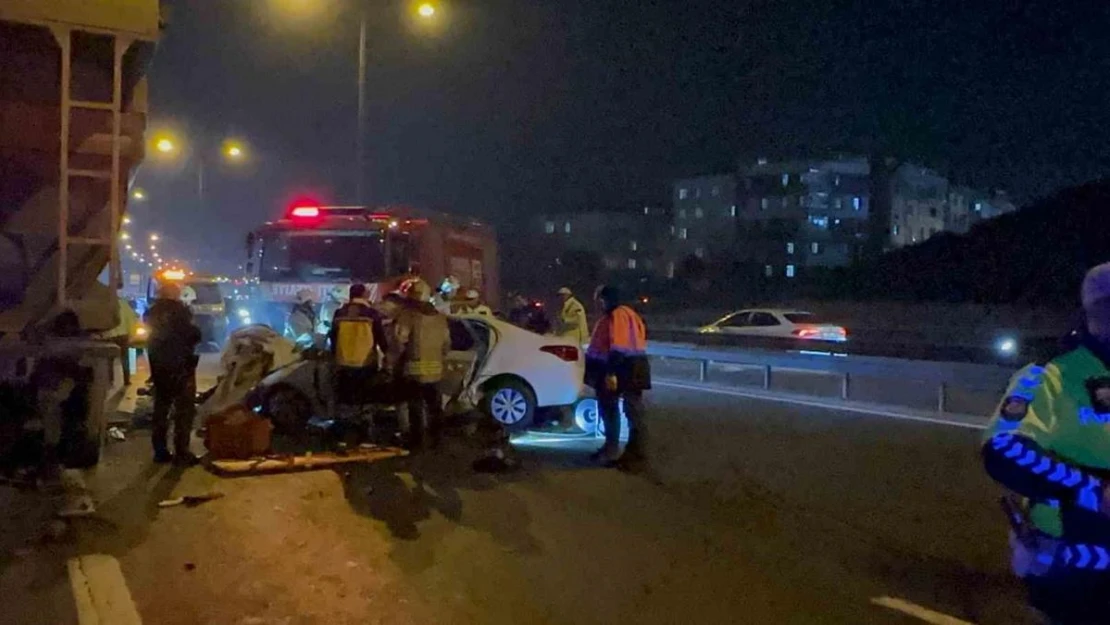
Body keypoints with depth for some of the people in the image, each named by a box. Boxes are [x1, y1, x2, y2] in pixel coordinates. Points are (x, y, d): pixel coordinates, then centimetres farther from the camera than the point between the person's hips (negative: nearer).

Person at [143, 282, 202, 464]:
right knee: (184, 409, -2)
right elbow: (194, 335, -14)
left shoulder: (152, 313, 6)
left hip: (159, 367, 6)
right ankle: (182, 452, -5)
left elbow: (150, 339, 13)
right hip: (181, 366, -6)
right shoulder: (179, 311, -14)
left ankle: (160, 450, 16)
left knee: (161, 407, 15)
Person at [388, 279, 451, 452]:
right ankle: (434, 438, 24)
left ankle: (417, 442, 1)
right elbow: (446, 344, 17)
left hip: (414, 369, -6)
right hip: (435, 369, 6)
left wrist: (392, 364, -5)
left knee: (416, 407, -1)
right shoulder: (440, 317, 13)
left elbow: (398, 342, -15)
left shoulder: (407, 315, -9)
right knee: (434, 405, 15)